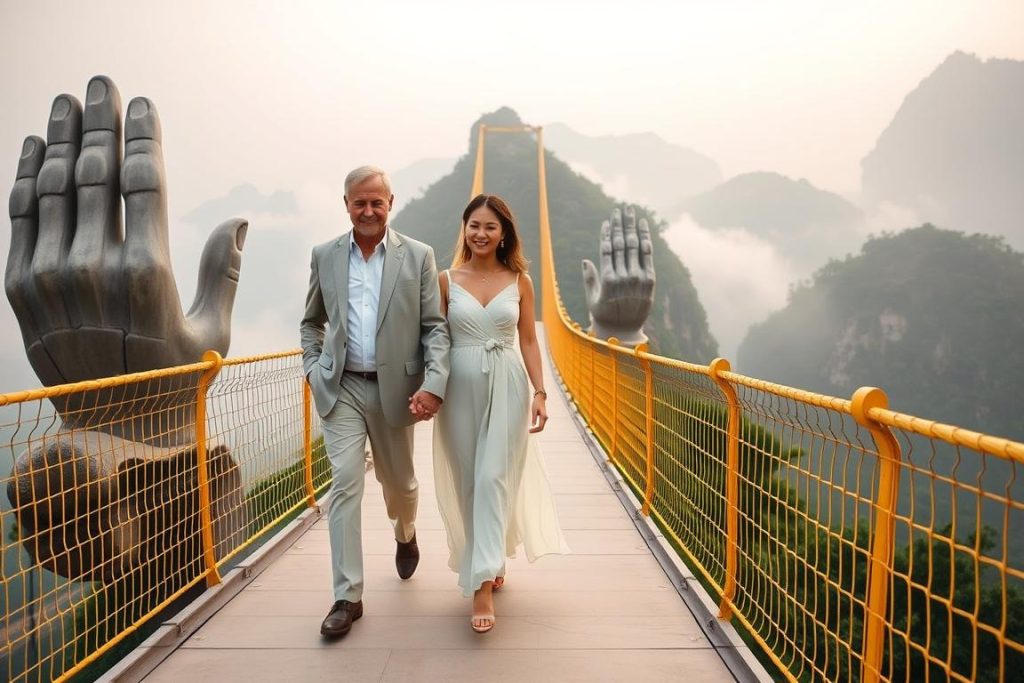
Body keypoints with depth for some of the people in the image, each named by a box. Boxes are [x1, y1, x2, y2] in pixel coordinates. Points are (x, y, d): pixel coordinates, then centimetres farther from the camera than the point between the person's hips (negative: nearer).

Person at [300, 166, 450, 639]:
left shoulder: (418, 256, -3)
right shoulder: (325, 256, 4)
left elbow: (435, 327, -5)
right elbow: (312, 321, 15)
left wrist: (433, 384, -18)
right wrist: (313, 368, 1)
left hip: (394, 387, 0)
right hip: (341, 388, 1)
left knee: (399, 482, 16)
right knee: (345, 484, -6)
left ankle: (405, 534, 50)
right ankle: (347, 596, 4)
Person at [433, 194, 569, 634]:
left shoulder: (520, 281, 4)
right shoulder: (446, 280, 3)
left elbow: (528, 341, 4)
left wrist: (540, 392, -4)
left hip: (507, 387, -1)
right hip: (461, 388, 1)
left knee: (494, 479, -7)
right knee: (467, 482, 8)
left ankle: (483, 585, -3)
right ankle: (492, 562, 29)